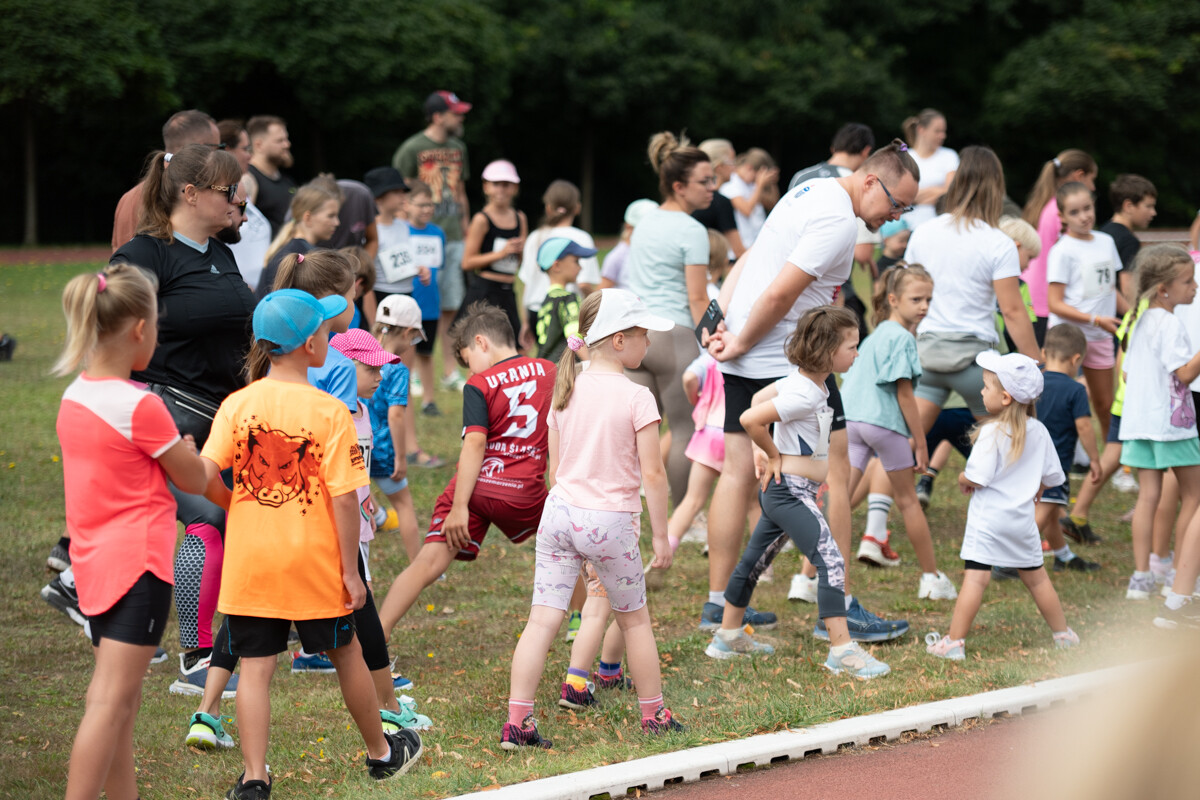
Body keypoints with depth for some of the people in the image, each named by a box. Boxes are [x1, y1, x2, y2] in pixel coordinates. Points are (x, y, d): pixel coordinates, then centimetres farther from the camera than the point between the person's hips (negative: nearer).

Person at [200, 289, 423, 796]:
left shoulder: (237, 405, -4)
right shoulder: (330, 412, -11)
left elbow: (206, 475, -11)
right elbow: (344, 497, -14)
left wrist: (237, 505, 10)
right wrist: (350, 570, -6)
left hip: (250, 561, 2)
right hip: (313, 562, -1)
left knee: (256, 666, 5)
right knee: (346, 654, 17)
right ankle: (381, 753, 35)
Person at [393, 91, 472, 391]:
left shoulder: (457, 148, 15)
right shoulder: (412, 149, -6)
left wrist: (466, 232, 18)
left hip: (453, 239, 6)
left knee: (451, 307, 7)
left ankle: (450, 372, 13)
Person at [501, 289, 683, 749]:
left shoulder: (566, 392, 6)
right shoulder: (636, 398, -11)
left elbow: (555, 468, 12)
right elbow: (652, 474, -11)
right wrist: (660, 534, -2)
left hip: (560, 512, 4)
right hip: (612, 521, -4)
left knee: (543, 619, 0)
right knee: (634, 619, 15)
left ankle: (516, 723, -6)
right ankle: (654, 715, 28)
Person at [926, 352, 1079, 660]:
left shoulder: (992, 433, -15)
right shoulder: (1038, 431, 4)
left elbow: (976, 477, -21)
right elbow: (1052, 476, 10)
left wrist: (962, 480, 1)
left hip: (989, 518, -6)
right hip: (1022, 519, 6)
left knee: (975, 577, -9)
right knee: (1036, 577, 19)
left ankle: (954, 642, -12)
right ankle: (1063, 634, 30)